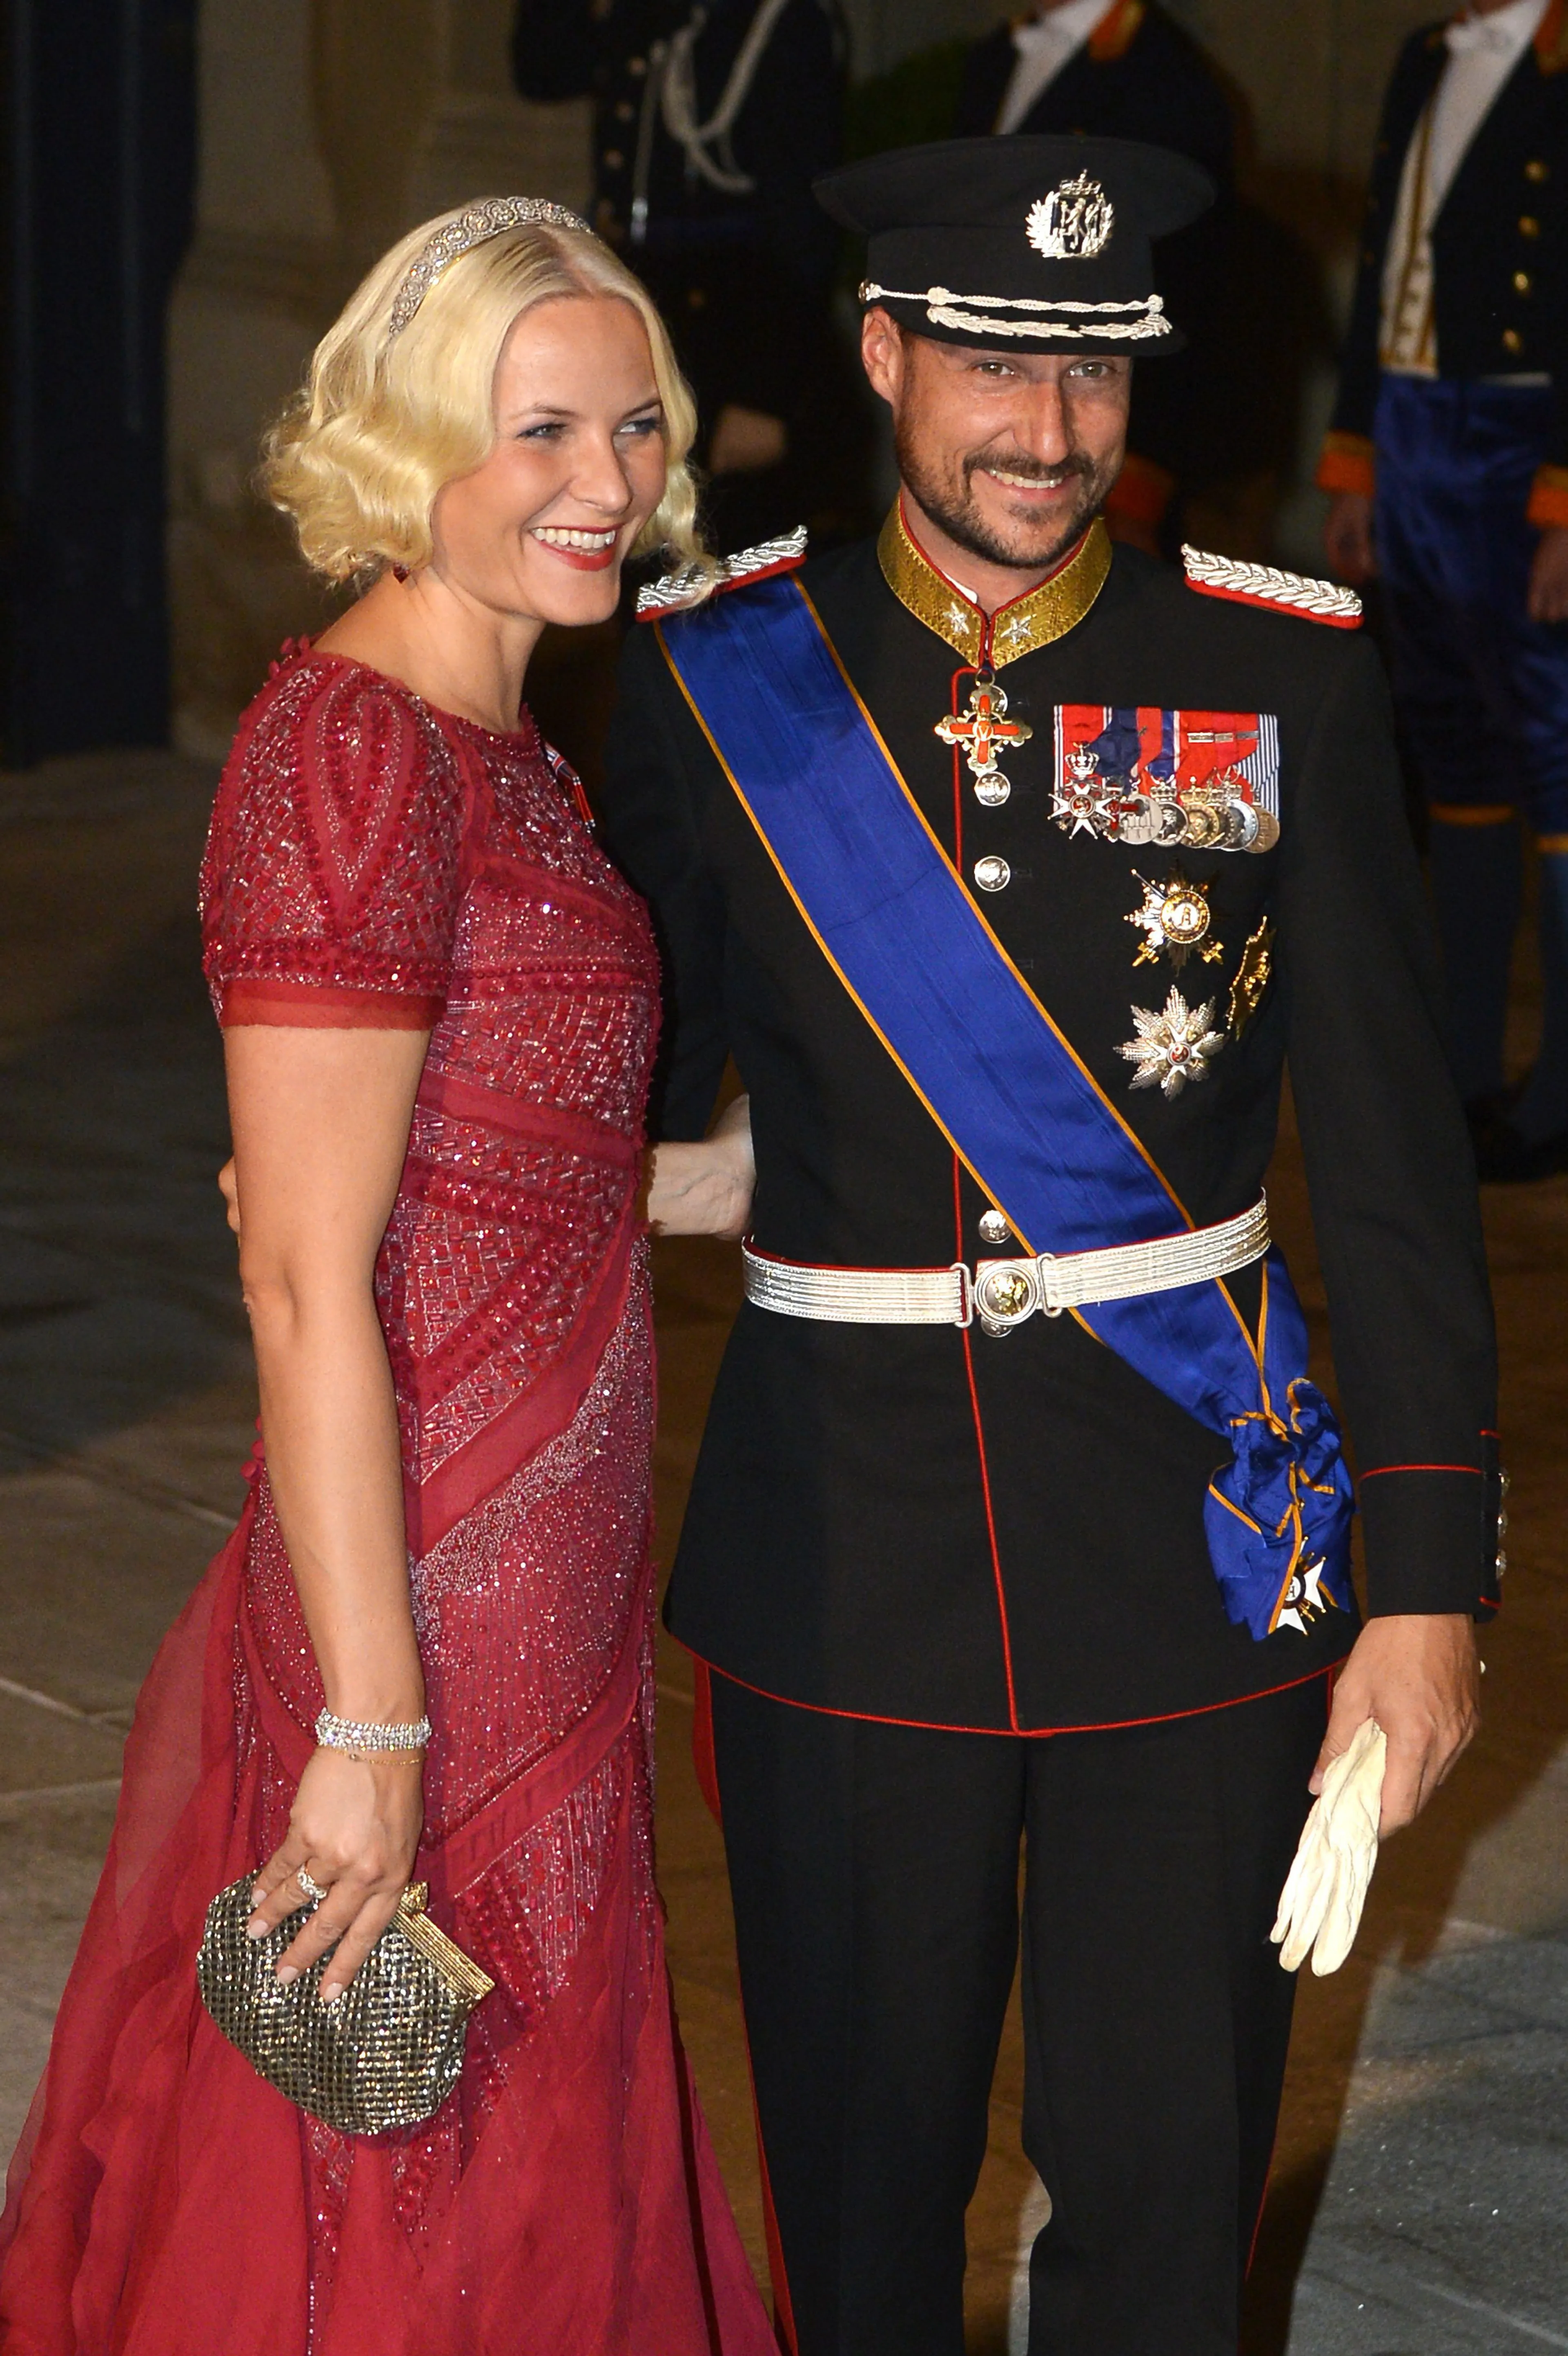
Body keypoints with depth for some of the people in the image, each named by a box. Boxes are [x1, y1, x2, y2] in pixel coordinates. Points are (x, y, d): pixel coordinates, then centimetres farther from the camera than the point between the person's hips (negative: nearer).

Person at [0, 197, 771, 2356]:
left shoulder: (503, 755, 11)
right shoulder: (355, 756, -19)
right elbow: (308, 1285, -21)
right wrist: (373, 1733, -21)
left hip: (539, 1625, 9)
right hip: (424, 1632, -9)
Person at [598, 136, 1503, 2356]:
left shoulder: (1286, 674, -2)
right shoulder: (724, 679, -1)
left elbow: (1395, 1155, -2)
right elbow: (618, 1088, 6)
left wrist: (1429, 1579, -5)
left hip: (1199, 1540, 0)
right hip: (843, 1550, 1)